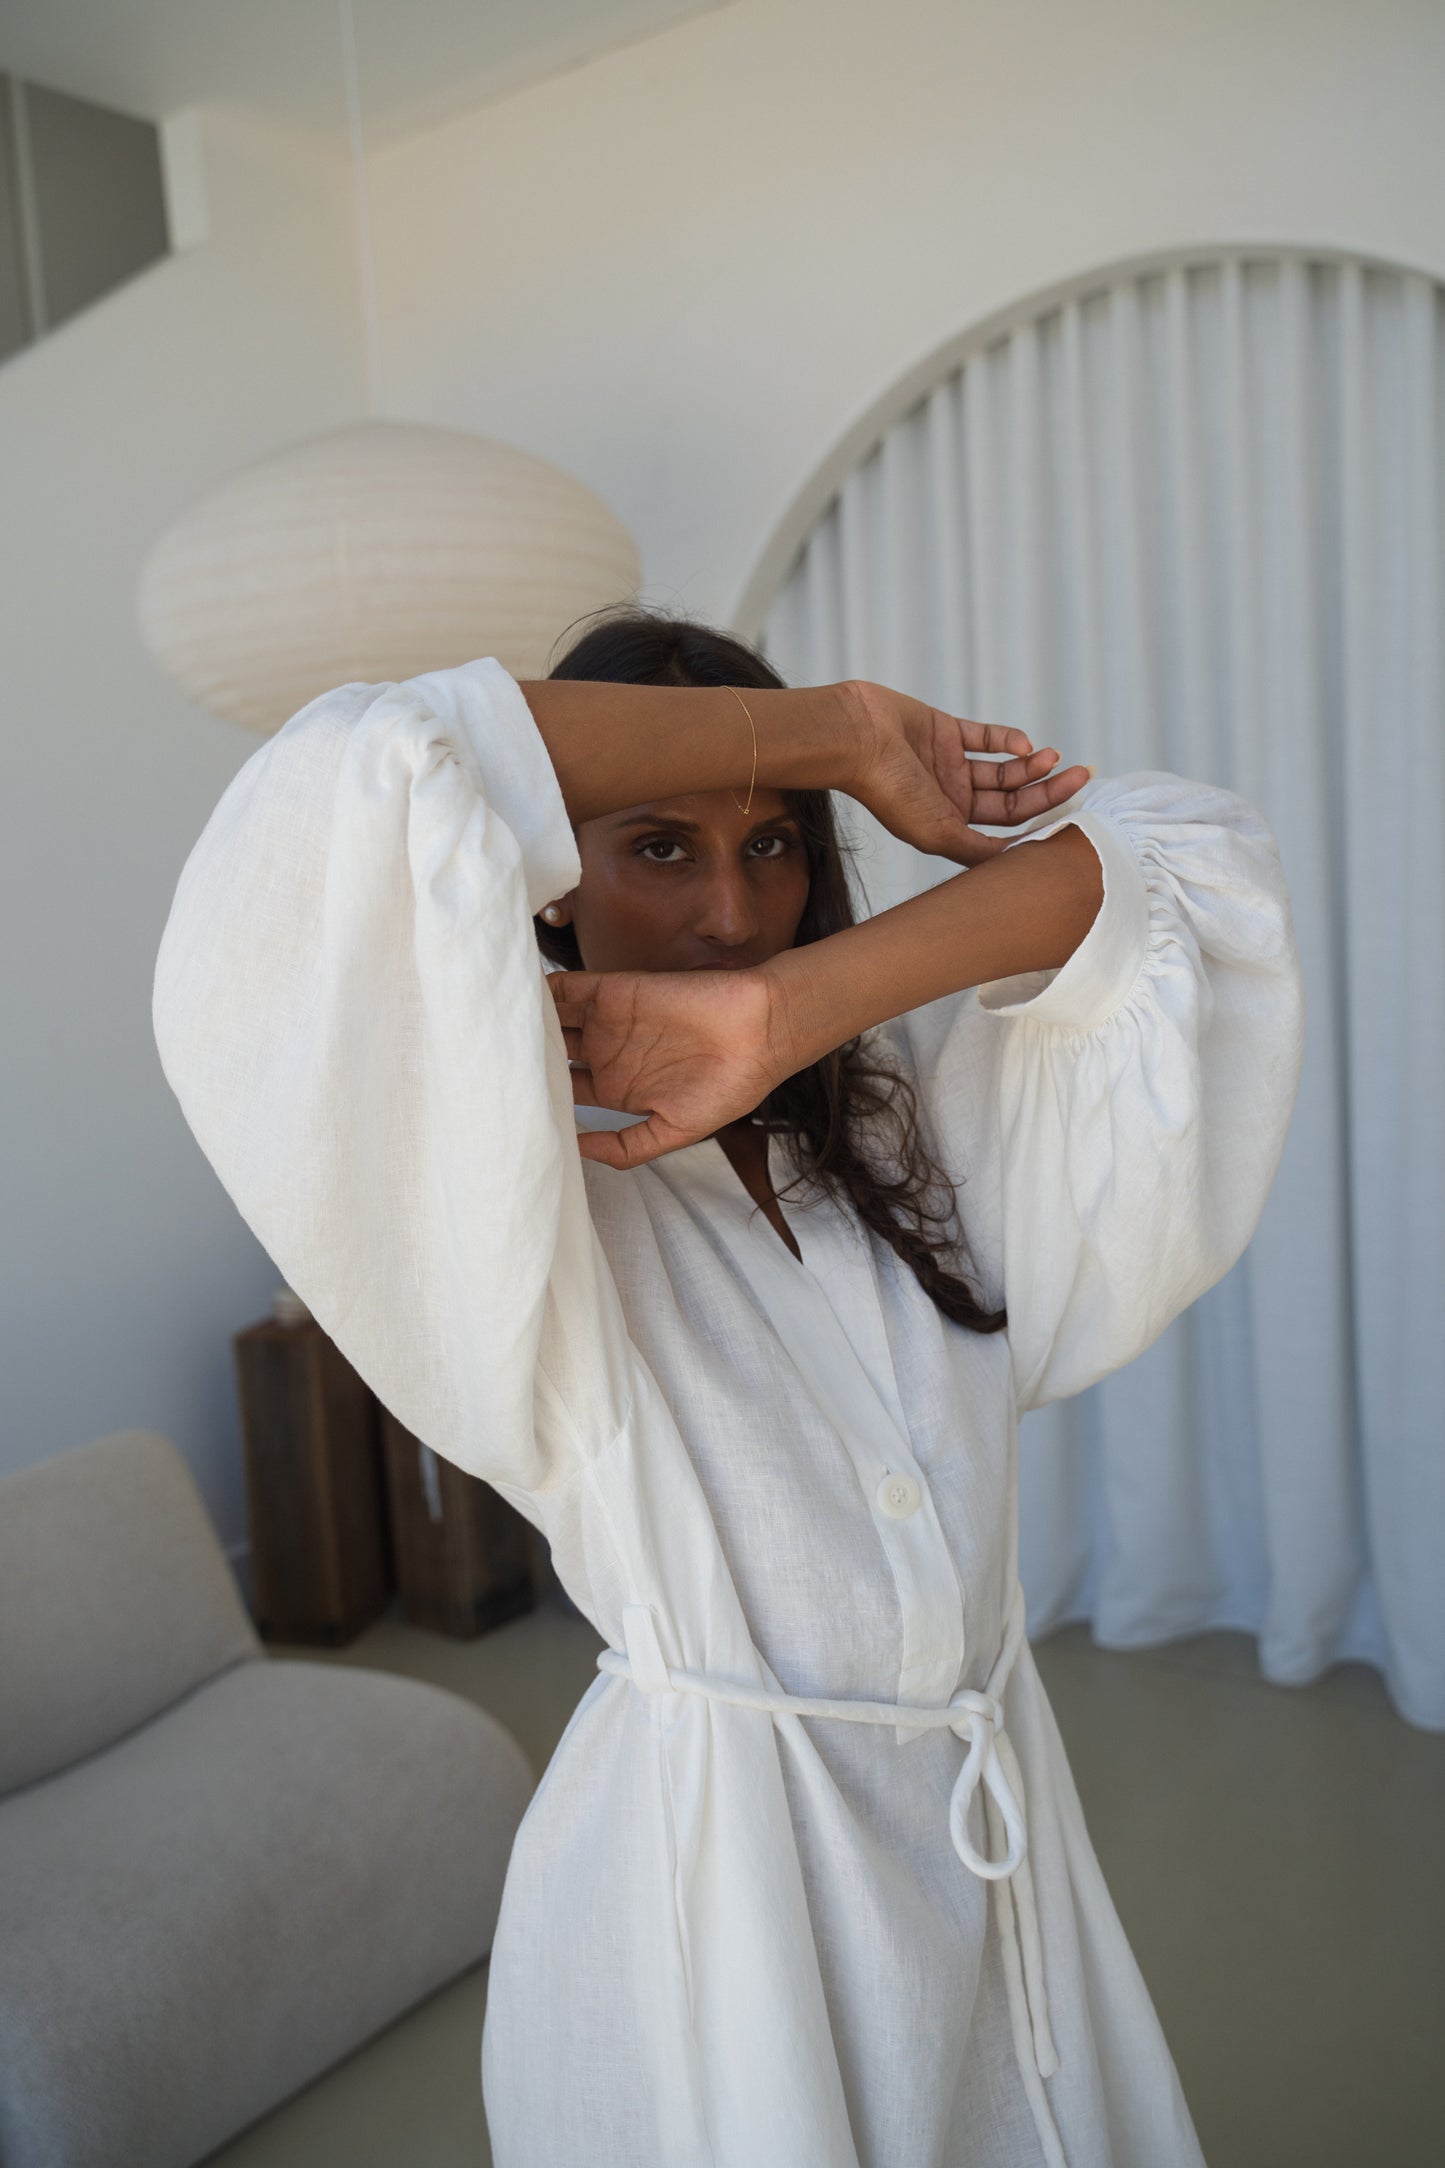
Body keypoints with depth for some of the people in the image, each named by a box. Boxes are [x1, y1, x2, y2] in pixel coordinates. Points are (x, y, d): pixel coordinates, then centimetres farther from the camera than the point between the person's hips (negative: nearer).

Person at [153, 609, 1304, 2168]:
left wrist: (784, 1016, -21)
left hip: (998, 1825, 5)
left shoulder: (909, 1103, 2)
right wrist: (838, 727, -18)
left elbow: (1188, 867, -8)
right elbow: (360, 788, -29)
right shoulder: (516, 1176, -13)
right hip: (710, 1865, -5)